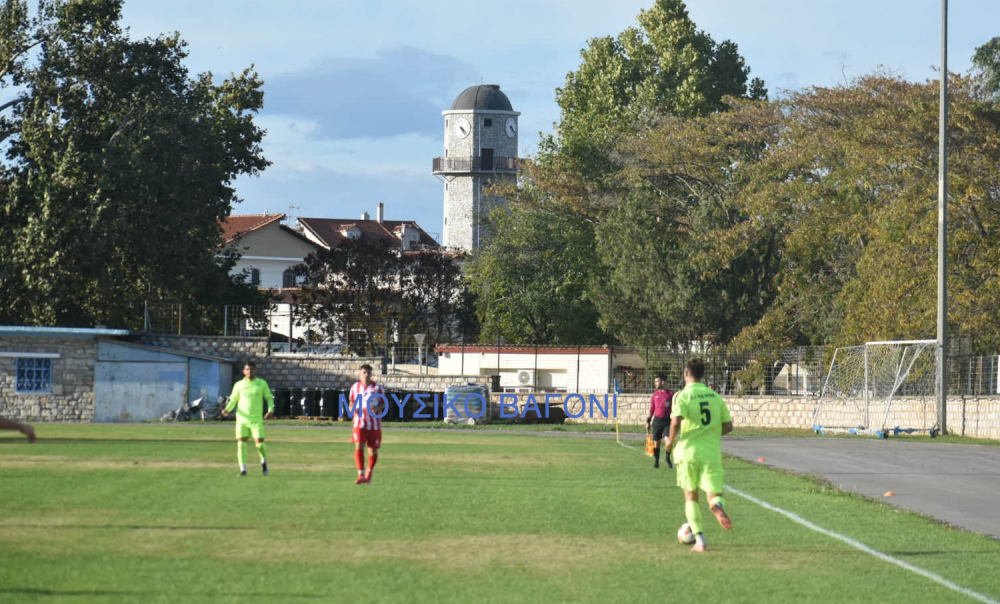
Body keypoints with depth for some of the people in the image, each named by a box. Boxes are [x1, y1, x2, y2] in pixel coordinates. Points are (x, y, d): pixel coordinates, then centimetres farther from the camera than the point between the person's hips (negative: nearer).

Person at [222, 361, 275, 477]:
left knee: (259, 443, -8)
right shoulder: (239, 385, 5)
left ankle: (264, 460, 23)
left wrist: (270, 410, -4)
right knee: (241, 442, -7)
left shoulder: (262, 383, 4)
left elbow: (269, 398, 13)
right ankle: (243, 469, 1)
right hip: (242, 418, 1)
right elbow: (233, 400, 12)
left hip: (256, 419, -1)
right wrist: (227, 409, -7)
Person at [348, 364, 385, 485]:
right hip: (360, 422, 0)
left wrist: (377, 408, -18)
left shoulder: (377, 387, 0)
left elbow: (383, 402, 3)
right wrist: (353, 408, -8)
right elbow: (352, 402, 15)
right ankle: (361, 475, -19)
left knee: (373, 450, 6)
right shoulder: (355, 387, 6)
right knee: (358, 447, -16)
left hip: (374, 423, 0)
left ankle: (369, 474, 25)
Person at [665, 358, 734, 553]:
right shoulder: (715, 396, 9)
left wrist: (671, 441, -3)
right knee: (714, 494, 0)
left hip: (688, 451, -2)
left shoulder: (683, 396, -4)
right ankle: (718, 505, -38)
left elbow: (676, 421, -20)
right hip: (711, 452, 2)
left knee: (690, 496, 12)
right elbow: (728, 426, 8)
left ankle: (700, 539, 4)